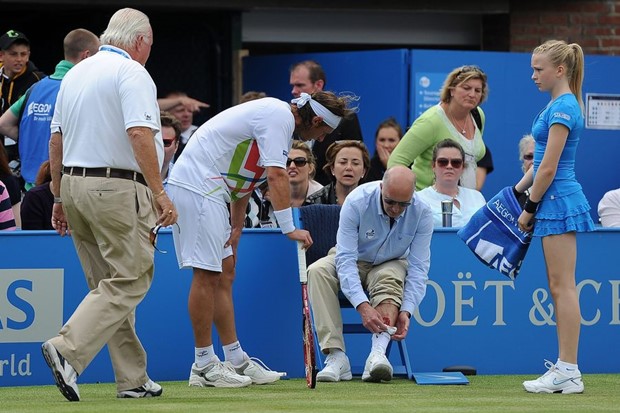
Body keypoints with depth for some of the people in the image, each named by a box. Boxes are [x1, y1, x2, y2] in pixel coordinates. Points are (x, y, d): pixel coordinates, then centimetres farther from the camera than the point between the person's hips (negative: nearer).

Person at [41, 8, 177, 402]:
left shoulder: (75, 74, 15)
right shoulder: (132, 74, -9)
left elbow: (57, 141, 17)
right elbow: (139, 134, -20)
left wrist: (59, 198, 22)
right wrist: (159, 193, -19)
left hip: (75, 184, 9)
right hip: (118, 189, -8)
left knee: (109, 285, 12)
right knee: (129, 281, -7)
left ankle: (133, 379, 13)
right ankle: (68, 350, -23)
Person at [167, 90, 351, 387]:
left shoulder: (276, 116, 19)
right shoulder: (280, 117, -13)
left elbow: (243, 179, 22)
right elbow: (276, 176, -23)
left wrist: (236, 229, 18)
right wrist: (289, 228, -25)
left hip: (208, 190, 11)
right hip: (198, 187, -11)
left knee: (224, 275, 12)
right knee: (207, 274, -9)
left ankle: (236, 360, 15)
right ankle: (204, 365, -5)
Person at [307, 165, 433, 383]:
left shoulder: (422, 213, -21)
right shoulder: (357, 202, -28)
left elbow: (418, 267, -20)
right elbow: (345, 260, -31)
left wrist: (406, 311, -35)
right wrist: (363, 306, -43)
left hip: (390, 264, 0)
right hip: (354, 262, 0)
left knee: (390, 279, -36)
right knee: (317, 271, -32)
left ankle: (378, 353, -55)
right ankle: (336, 356, -39)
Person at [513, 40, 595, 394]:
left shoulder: (563, 108, -16)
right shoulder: (560, 105, 14)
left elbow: (549, 169, -18)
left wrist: (530, 209, -10)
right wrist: (518, 190, 20)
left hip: (559, 201, -10)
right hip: (557, 202, 10)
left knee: (563, 287, -8)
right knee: (559, 288, 11)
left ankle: (568, 373, -7)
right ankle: (565, 368, 14)